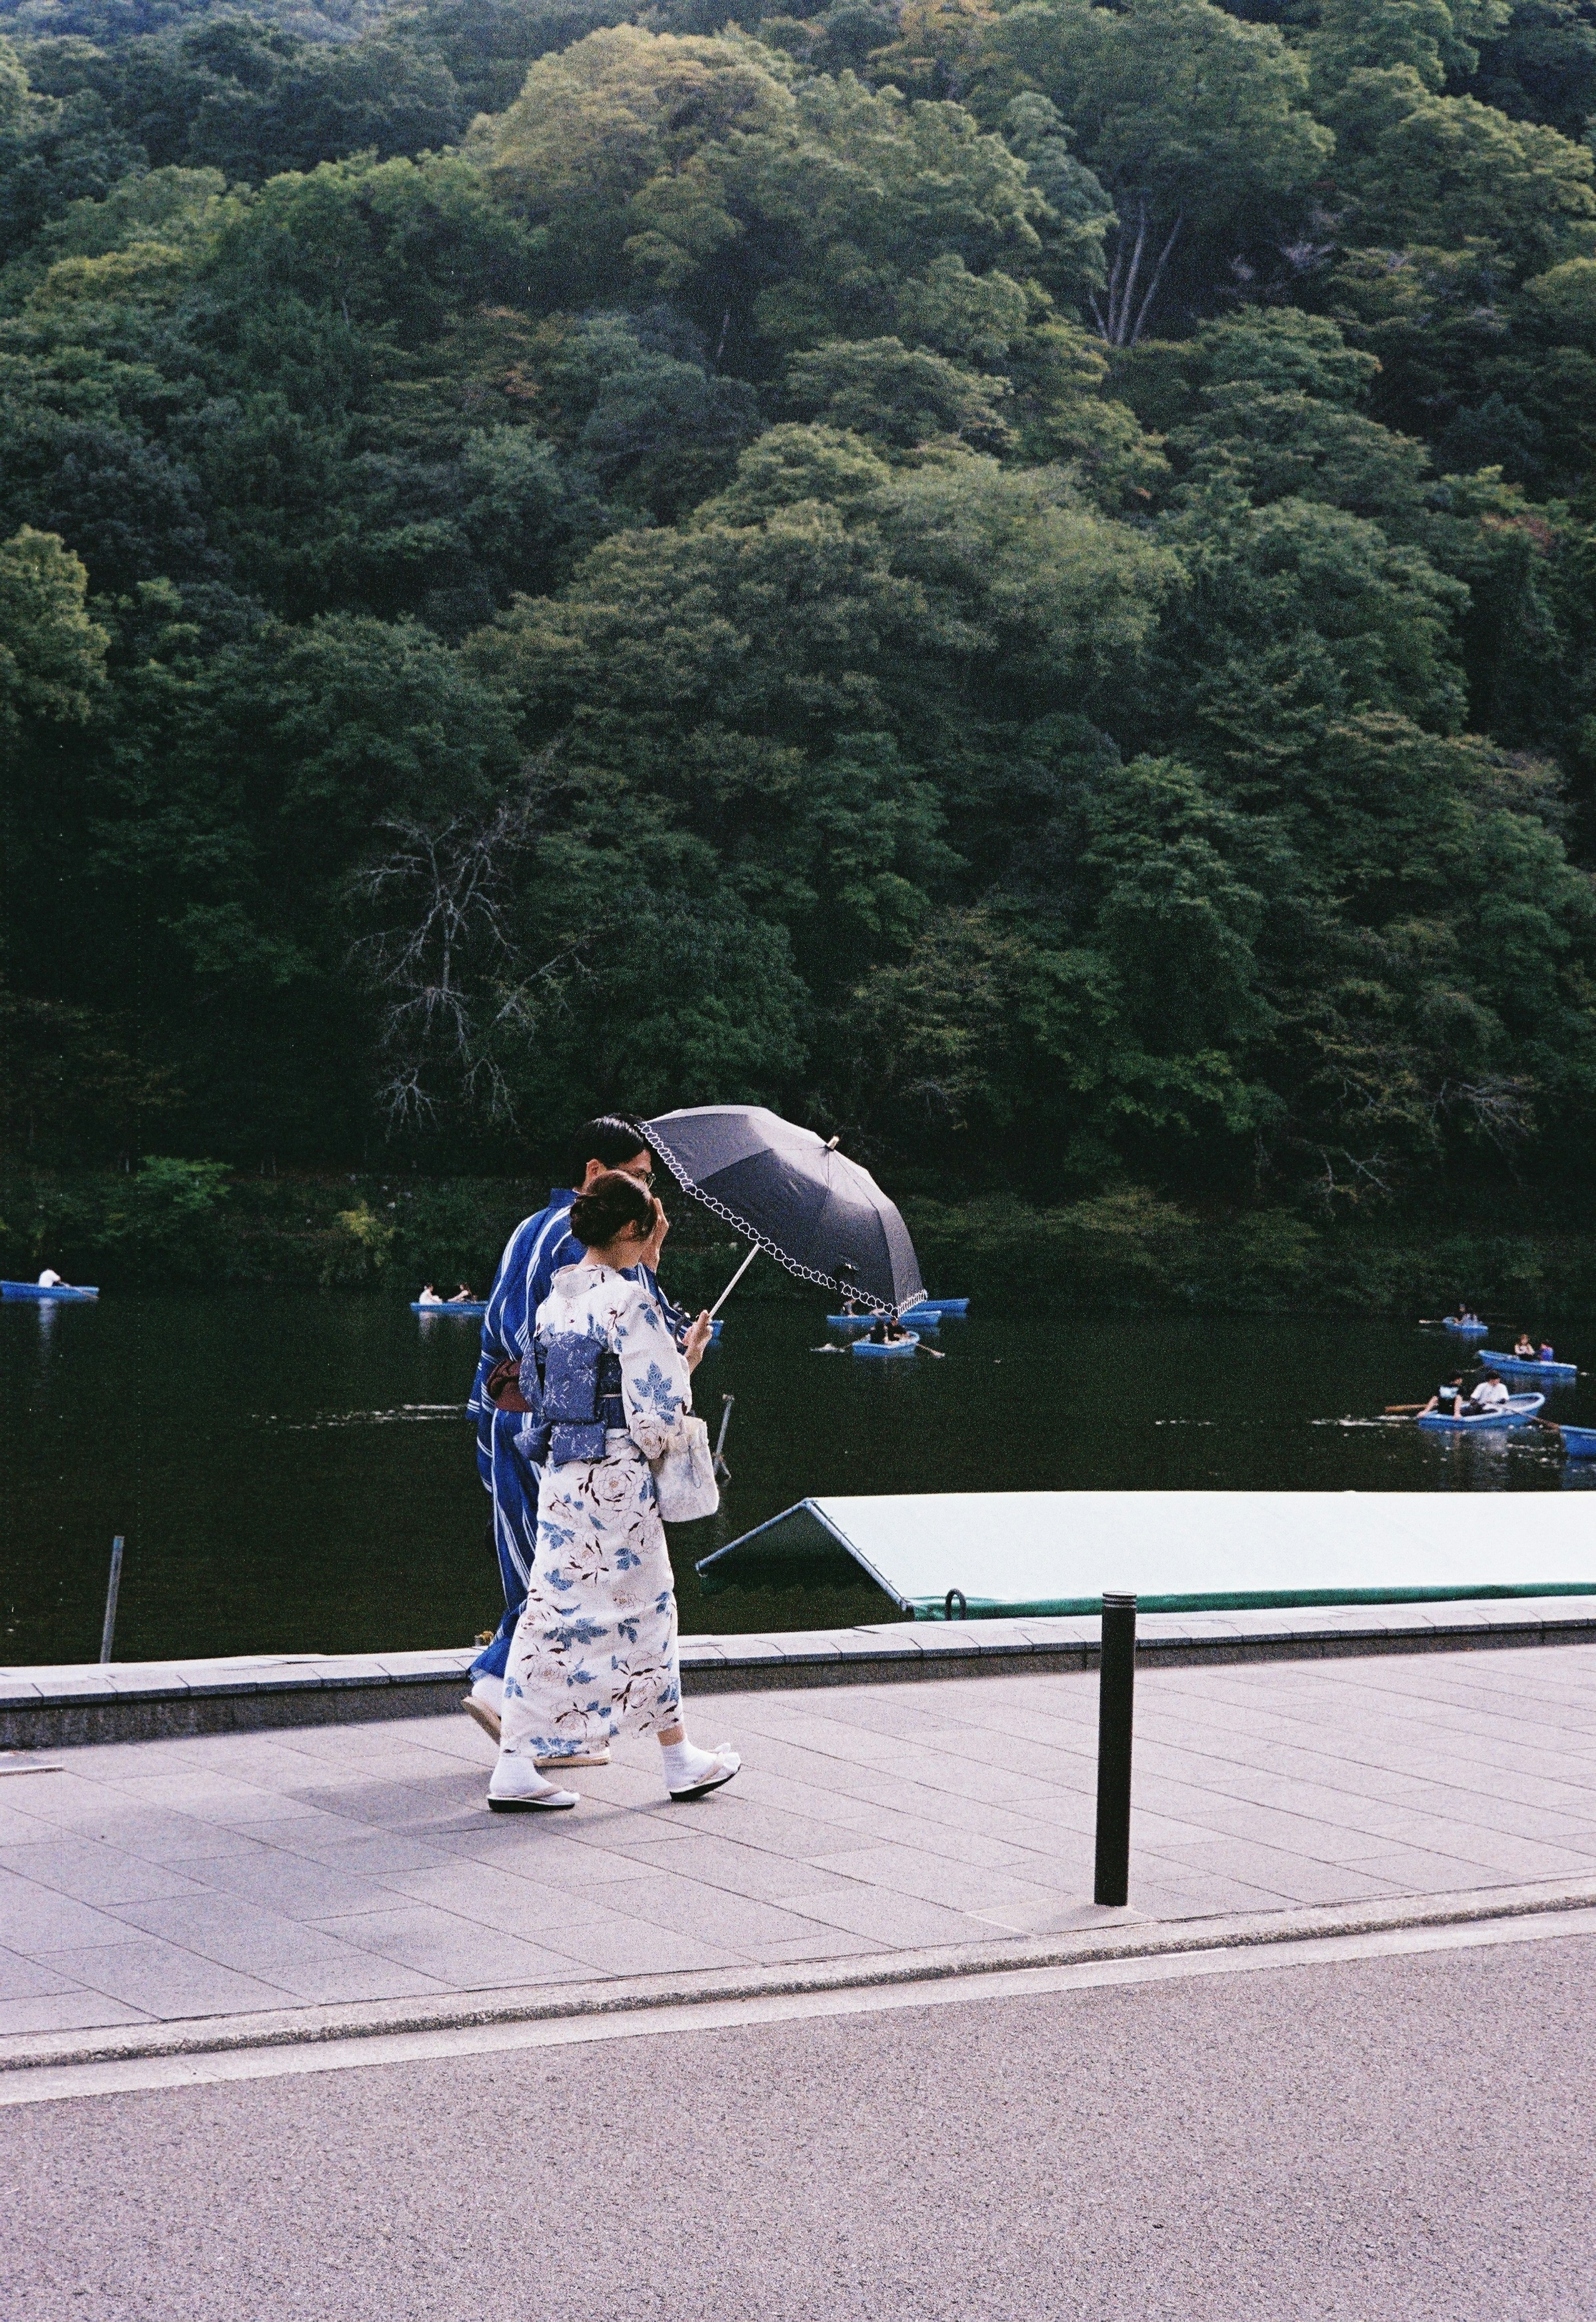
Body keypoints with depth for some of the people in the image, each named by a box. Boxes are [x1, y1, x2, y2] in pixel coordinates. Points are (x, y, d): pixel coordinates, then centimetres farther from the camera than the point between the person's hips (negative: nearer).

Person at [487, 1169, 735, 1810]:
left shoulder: (556, 1299, 6)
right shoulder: (631, 1302, -16)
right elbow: (657, 1412, -17)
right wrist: (684, 1363, 2)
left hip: (560, 1479, 6)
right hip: (617, 1482, -6)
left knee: (551, 1612, 7)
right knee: (644, 1611, 8)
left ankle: (516, 1767, 2)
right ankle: (680, 1761, 24)